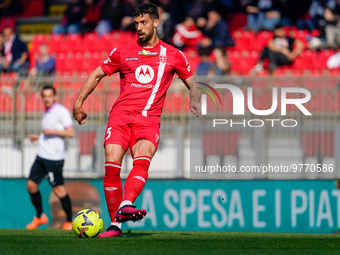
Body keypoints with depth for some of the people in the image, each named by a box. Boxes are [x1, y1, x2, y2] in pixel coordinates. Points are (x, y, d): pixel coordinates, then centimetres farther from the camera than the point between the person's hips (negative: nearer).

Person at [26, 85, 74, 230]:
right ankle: (40, 216, 19)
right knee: (31, 185, 5)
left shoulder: (61, 111, -8)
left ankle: (69, 221, 6)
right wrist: (38, 137, 20)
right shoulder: (47, 113, 17)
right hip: (41, 155, 8)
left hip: (54, 157, -8)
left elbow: (70, 132, -15)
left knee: (58, 189, -6)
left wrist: (51, 131, -19)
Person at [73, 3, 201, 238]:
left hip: (149, 119, -1)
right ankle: (115, 224, -13)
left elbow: (192, 84, 20)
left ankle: (126, 206, -48)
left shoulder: (173, 55, 12)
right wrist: (79, 102, 14)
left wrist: (195, 102, -1)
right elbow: (97, 75, 21)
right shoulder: (122, 52, 13)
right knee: (112, 165, -17)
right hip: (120, 115, 1)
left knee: (142, 160, -29)